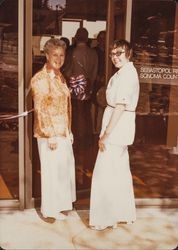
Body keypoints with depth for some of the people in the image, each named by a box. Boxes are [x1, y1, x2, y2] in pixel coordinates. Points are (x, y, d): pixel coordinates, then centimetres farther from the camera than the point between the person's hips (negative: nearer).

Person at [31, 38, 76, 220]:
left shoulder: (60, 77, 12)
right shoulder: (40, 79, -14)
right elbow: (40, 110, -17)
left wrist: (69, 130, 15)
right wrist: (50, 135, -19)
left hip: (63, 132, 8)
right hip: (50, 134, -8)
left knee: (64, 168, 17)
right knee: (52, 170, 3)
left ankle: (59, 204, 34)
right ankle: (51, 209, 20)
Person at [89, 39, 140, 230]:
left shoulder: (126, 75, -17)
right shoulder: (125, 72, 14)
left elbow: (120, 107, -21)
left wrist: (106, 134, -19)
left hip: (115, 131, -10)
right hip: (120, 131, 10)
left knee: (104, 175, -1)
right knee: (120, 173, 17)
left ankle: (106, 219, 11)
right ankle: (125, 213, 31)